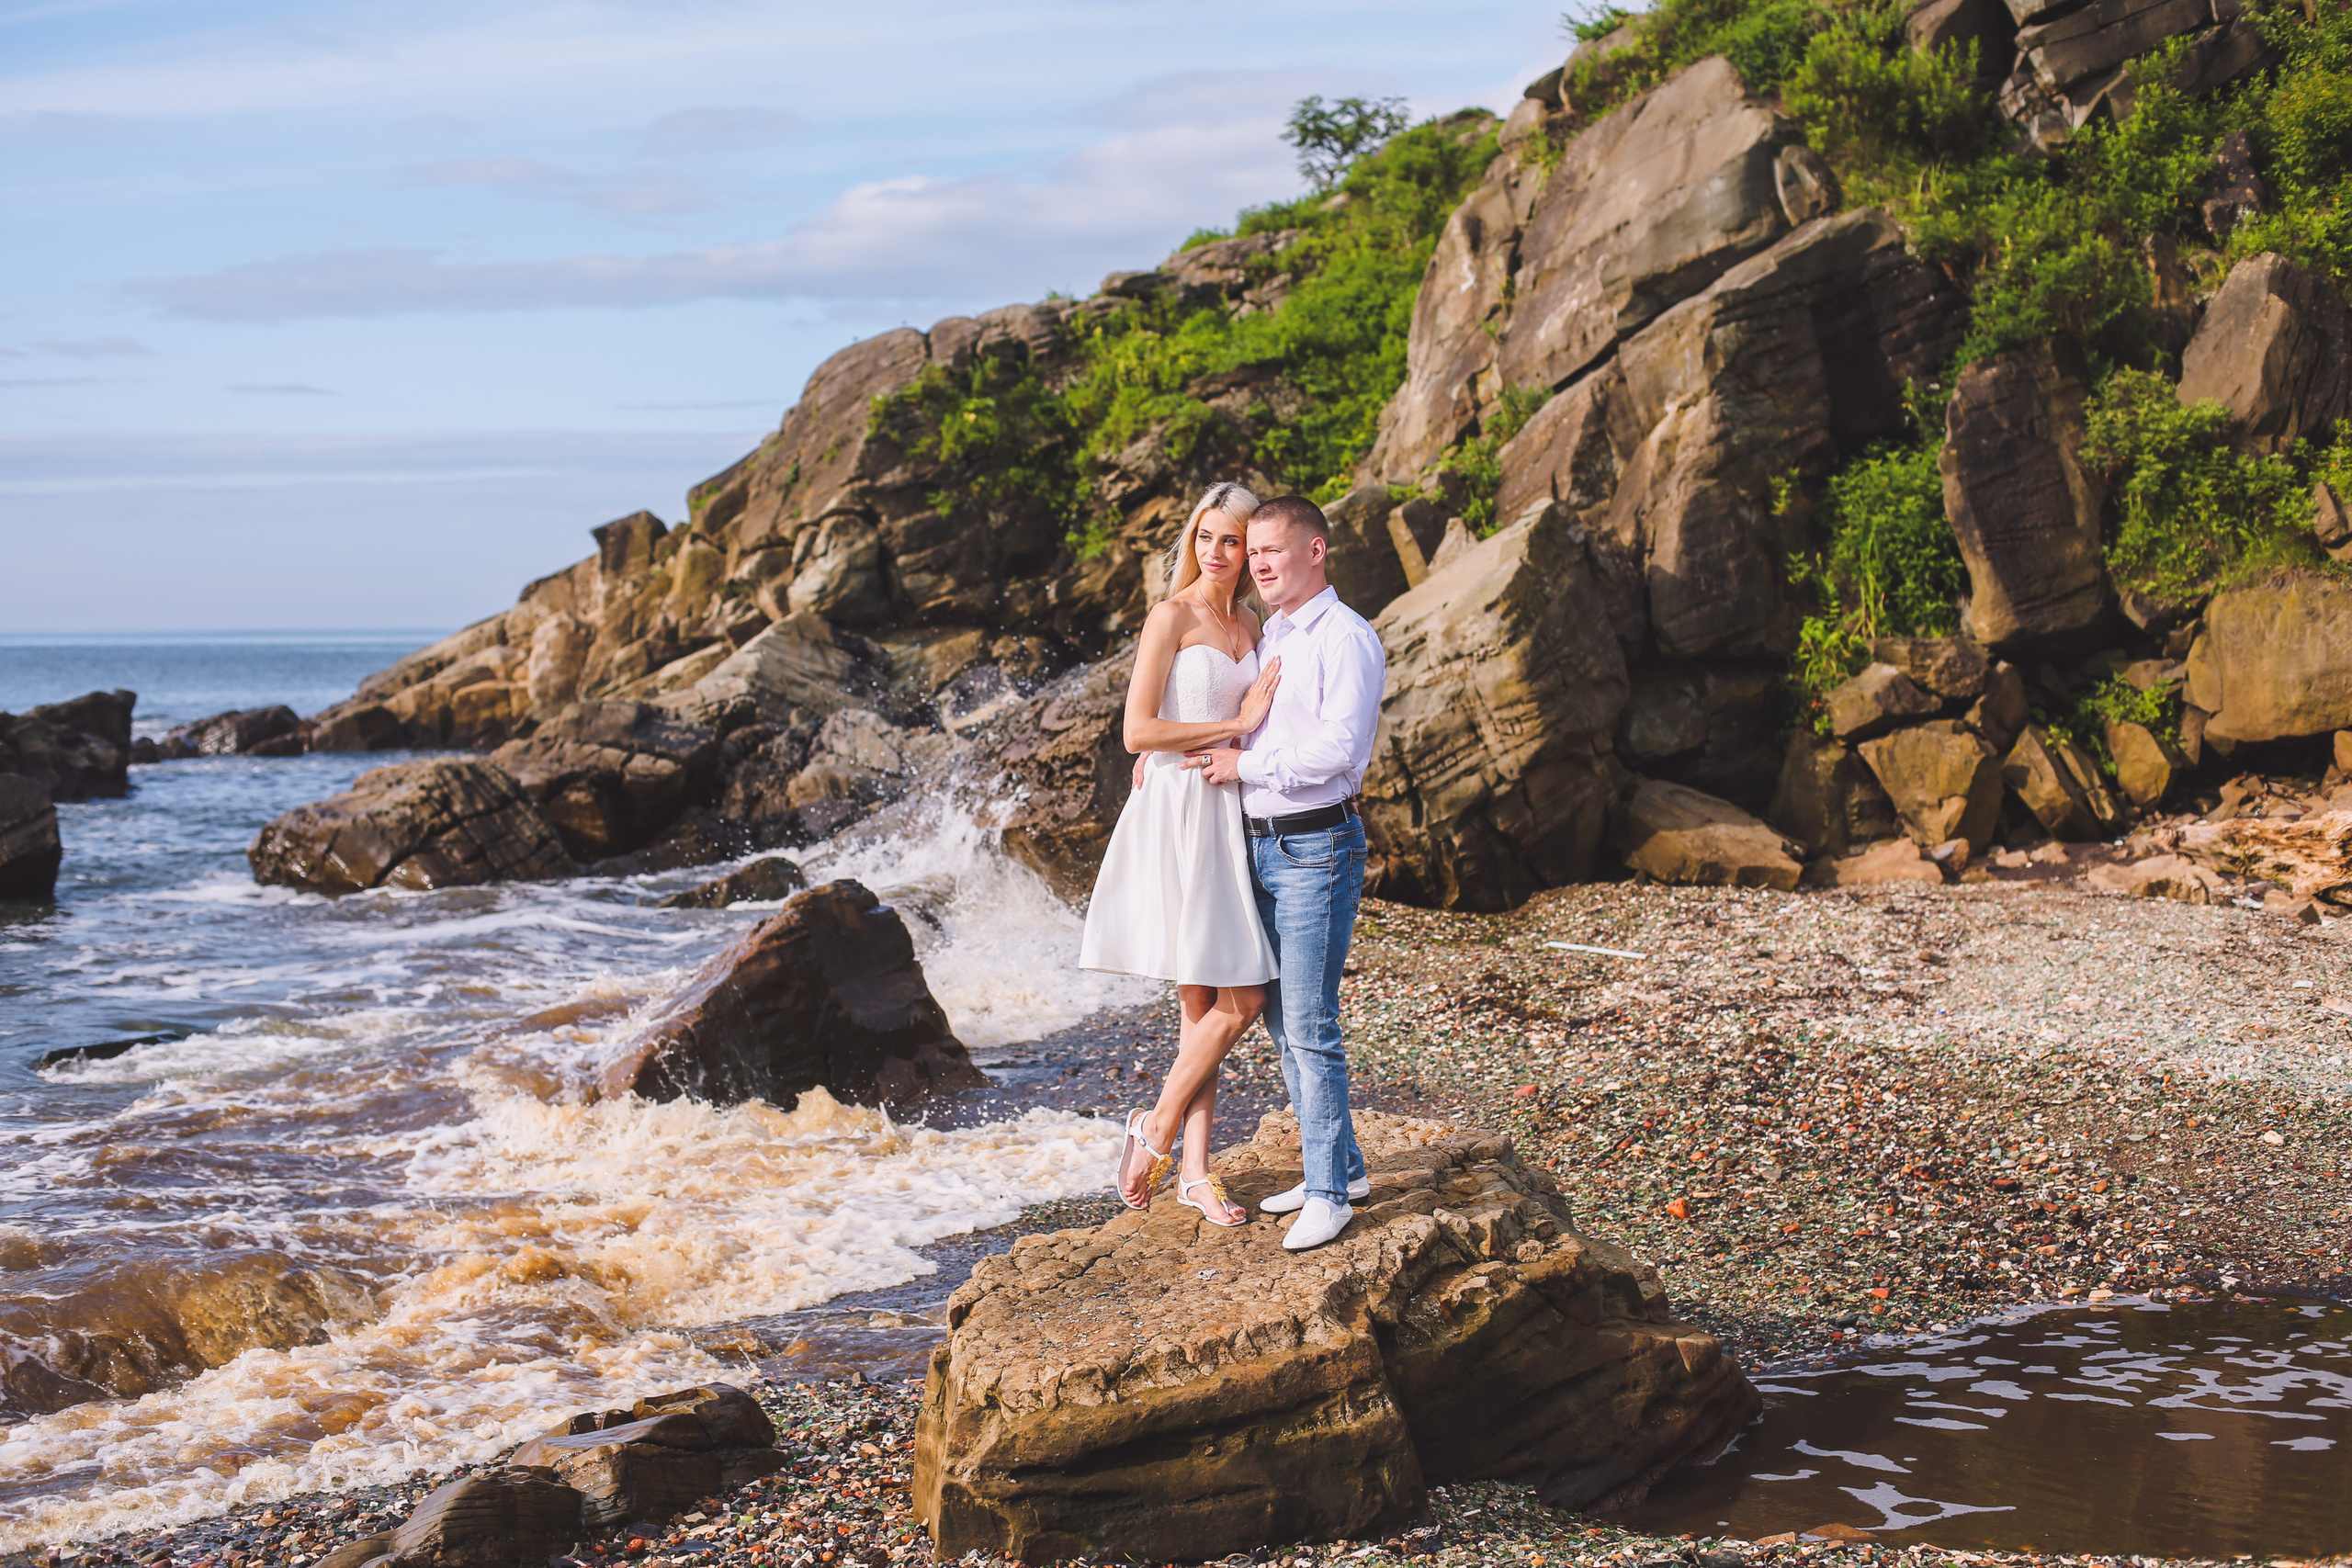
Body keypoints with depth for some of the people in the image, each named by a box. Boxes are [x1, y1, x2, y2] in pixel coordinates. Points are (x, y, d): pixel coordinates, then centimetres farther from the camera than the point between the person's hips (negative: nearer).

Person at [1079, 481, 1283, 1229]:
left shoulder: (1248, 623, 14)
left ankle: (1194, 1170, 12)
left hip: (1227, 814, 7)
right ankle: (1158, 1128, 6)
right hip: (1178, 811, -7)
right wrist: (1236, 726, -12)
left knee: (1207, 1002, 7)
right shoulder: (1172, 616, -7)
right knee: (1239, 999, -11)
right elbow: (1138, 731, -14)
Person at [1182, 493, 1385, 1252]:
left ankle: (1328, 1193, -3)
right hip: (1260, 845, 9)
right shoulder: (1266, 637, 16)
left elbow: (1340, 747, -21)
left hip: (1317, 848, -9)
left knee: (1309, 1024, -9)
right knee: (1280, 1019, 12)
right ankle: (1340, 1167, 23)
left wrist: (1245, 765, -12)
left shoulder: (1346, 637, -11)